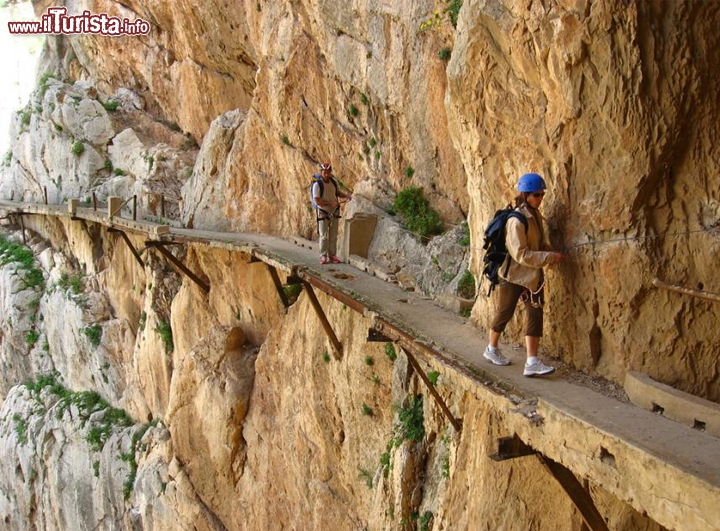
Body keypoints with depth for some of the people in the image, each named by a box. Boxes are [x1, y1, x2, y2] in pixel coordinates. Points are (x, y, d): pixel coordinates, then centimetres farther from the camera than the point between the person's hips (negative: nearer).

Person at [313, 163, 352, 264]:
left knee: (333, 236, 8)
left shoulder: (334, 181, -1)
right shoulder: (317, 184, -18)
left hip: (334, 212, 5)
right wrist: (331, 203, -30)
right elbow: (317, 201, -22)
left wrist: (346, 195, -6)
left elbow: (338, 193, 14)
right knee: (324, 236, -2)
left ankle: (332, 255, 15)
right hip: (323, 213, -5)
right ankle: (323, 256, 8)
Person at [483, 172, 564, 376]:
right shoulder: (516, 221, -22)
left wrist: (550, 254, -3)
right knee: (505, 312, 11)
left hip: (532, 275, 7)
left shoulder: (535, 215, 4)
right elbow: (521, 254, -25)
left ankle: (532, 363, 3)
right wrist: (550, 257, -23)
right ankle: (492, 349, 33)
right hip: (513, 275, -7)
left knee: (535, 314, 0)